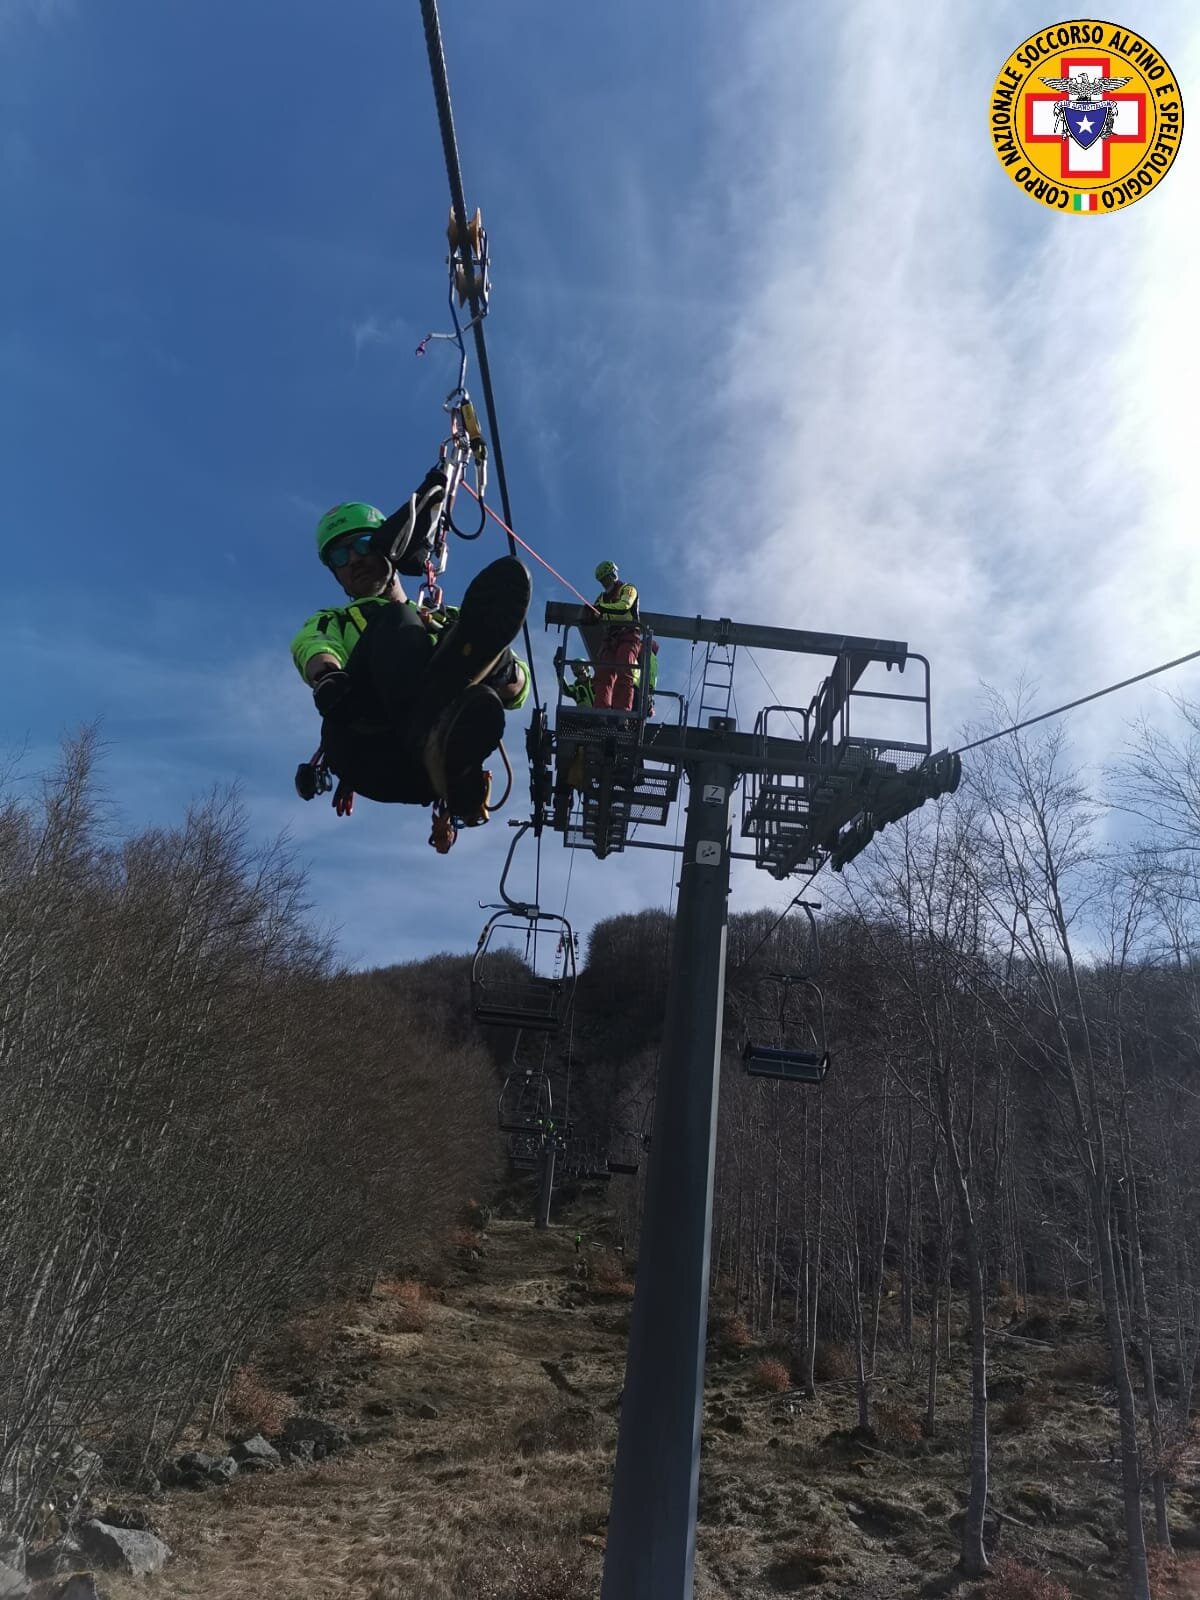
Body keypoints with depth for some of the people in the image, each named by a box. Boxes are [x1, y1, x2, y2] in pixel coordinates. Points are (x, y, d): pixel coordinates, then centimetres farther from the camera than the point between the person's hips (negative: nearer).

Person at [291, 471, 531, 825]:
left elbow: (516, 692, 22)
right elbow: (313, 650, 9)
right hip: (367, 750, -1)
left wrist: (505, 670, -4)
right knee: (394, 623, -25)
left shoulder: (449, 619, 39)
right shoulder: (329, 622, 37)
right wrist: (327, 679, -17)